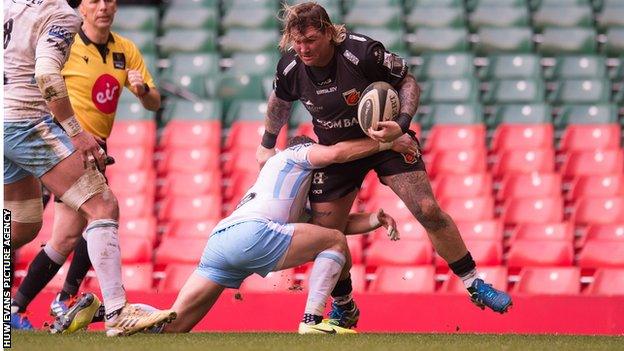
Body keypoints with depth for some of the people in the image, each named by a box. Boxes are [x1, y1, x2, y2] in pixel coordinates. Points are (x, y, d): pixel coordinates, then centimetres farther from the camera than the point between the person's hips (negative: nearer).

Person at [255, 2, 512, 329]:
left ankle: (475, 286, 3)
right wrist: (267, 144, 22)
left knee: (429, 211, -13)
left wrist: (402, 123, -30)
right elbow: (279, 100, 9)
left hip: (385, 139, -3)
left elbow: (408, 81, -14)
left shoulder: (362, 53, -29)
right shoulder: (290, 68, -16)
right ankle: (344, 310, 24)